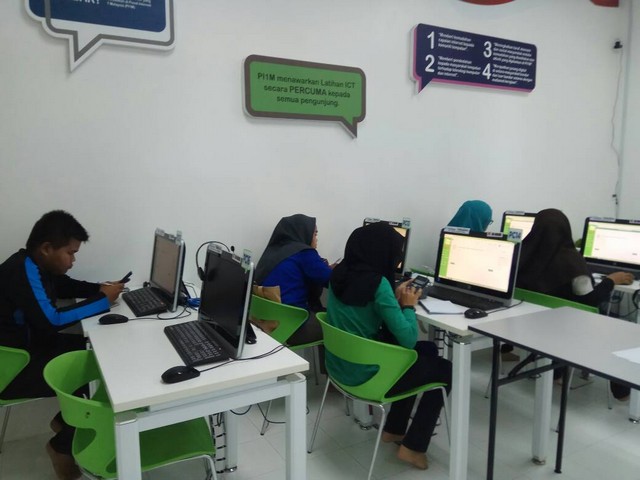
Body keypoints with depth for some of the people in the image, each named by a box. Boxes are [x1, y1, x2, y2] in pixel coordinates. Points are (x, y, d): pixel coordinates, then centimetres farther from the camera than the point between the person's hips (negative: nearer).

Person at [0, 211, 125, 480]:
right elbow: (51, 321, -32)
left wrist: (100, 288, 0)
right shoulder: (22, 272, -29)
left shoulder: (35, 264, 2)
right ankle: (63, 446, 8)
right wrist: (102, 301, -24)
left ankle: (65, 420, 21)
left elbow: (66, 286, 19)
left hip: (25, 347, 10)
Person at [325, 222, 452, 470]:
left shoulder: (339, 273, 1)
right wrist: (408, 305, -6)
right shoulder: (377, 283, -24)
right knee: (445, 369, 12)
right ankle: (413, 447, 17)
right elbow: (408, 340, -22)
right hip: (365, 374, -8)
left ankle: (393, 429, 32)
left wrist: (395, 299, 9)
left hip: (340, 365, 8)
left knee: (427, 350, 25)